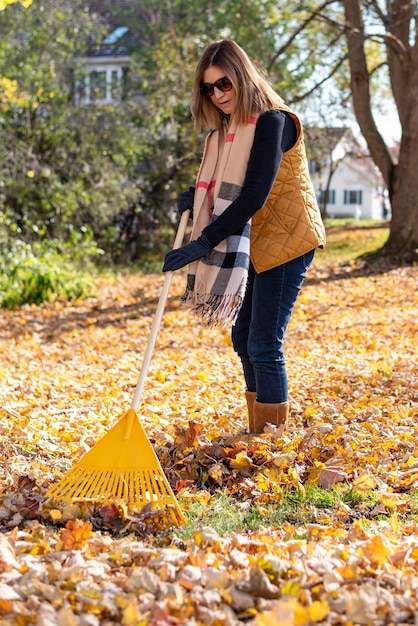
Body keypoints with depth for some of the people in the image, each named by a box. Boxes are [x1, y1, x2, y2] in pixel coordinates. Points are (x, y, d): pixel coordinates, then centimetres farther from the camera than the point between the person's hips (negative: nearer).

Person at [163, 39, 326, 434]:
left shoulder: (271, 121, -18)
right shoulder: (227, 128, 9)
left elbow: (255, 194, -26)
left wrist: (203, 242, -30)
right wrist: (195, 198, -4)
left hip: (285, 242, -9)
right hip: (252, 245, 9)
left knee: (263, 346, -11)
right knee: (243, 338, 13)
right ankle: (258, 435, 24)